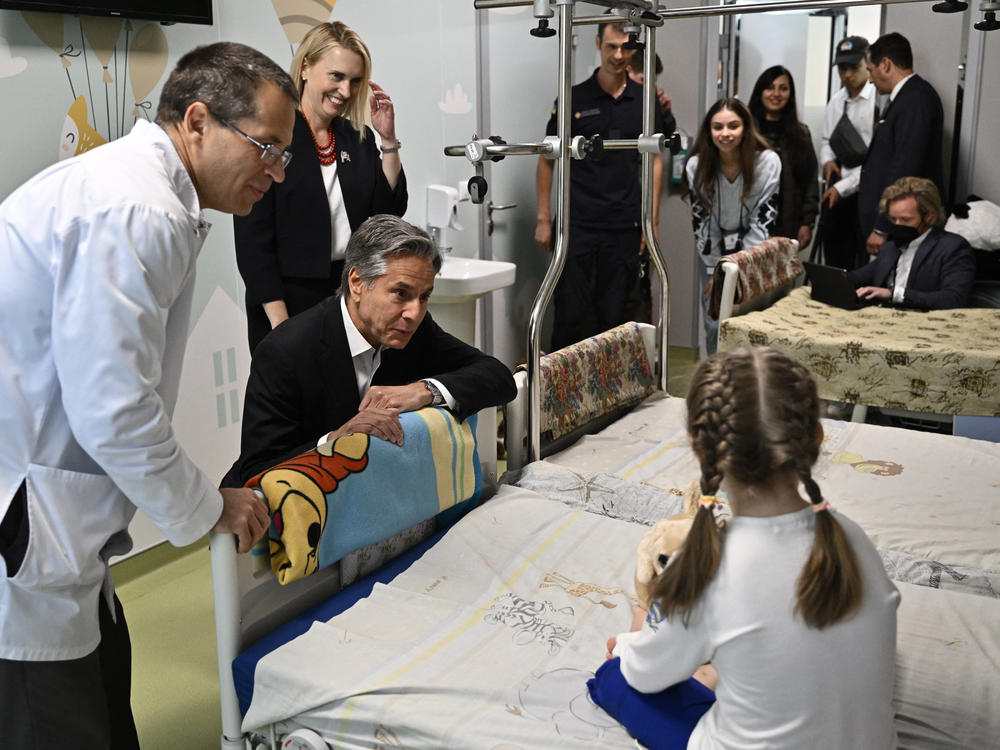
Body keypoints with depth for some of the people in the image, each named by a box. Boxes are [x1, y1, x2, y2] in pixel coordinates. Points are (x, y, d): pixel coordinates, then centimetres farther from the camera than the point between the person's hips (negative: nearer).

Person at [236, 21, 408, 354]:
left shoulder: (358, 138, 9)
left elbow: (390, 213, 7)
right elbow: (253, 242, -11)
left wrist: (389, 139, -1)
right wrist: (282, 326, -17)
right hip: (289, 303, -4)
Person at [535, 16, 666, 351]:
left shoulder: (646, 101, 8)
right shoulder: (574, 99, 2)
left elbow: (654, 161, 12)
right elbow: (547, 160, 5)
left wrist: (652, 222, 5)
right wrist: (543, 219, 0)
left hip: (625, 227, 2)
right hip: (577, 224, -2)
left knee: (614, 316, 7)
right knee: (570, 314, -3)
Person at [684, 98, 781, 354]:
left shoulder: (768, 162, -16)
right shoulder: (696, 166, -12)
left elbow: (763, 220, -13)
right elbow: (700, 221, -6)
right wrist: (716, 271, -7)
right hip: (713, 254, 1)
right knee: (715, 324, -3)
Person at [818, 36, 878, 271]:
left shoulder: (880, 100, -12)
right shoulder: (837, 100, 12)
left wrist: (843, 186, -14)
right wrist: (827, 160, 2)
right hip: (834, 193, 7)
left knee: (862, 265, -5)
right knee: (834, 258, 12)